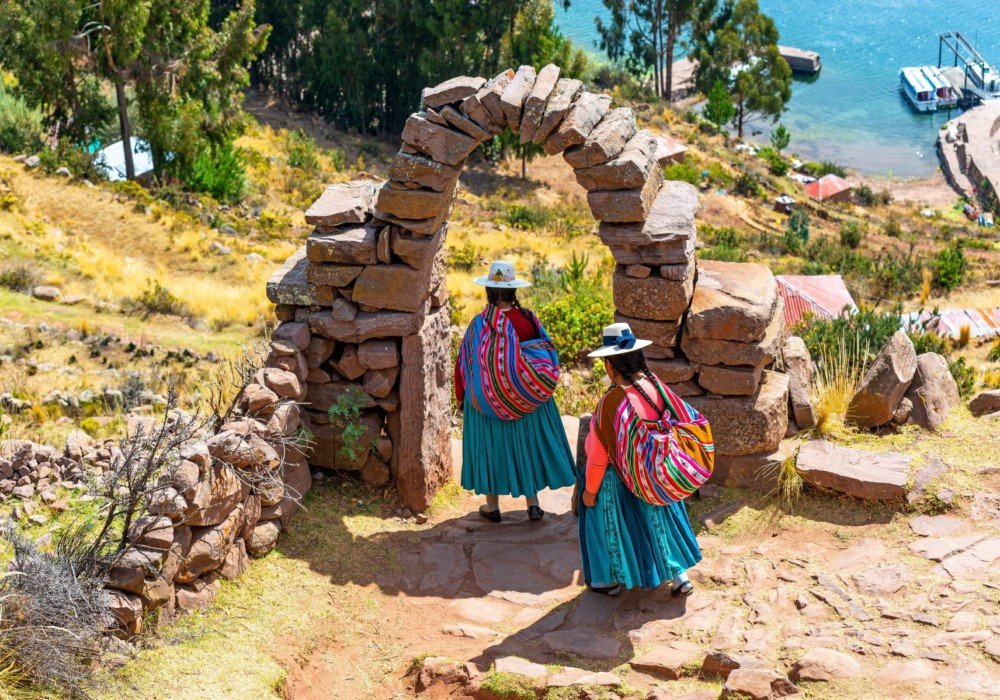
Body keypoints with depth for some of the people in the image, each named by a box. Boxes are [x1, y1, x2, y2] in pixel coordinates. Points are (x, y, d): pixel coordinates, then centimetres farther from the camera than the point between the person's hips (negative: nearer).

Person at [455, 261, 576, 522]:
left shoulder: (480, 324, -15)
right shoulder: (528, 320, -10)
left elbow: (465, 364, -7)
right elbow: (548, 359, -4)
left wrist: (461, 398, 6)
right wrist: (535, 386, 12)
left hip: (487, 400, -1)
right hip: (526, 400, 2)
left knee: (491, 445, 12)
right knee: (527, 444, 15)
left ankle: (492, 506, 21)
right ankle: (533, 503, 18)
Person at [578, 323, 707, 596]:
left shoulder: (611, 401, -30)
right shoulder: (655, 386, -14)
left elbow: (599, 454, -22)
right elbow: (683, 420, -2)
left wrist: (590, 489, -8)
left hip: (617, 480, -5)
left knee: (613, 525, 16)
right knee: (656, 519, 22)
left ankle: (611, 580, 34)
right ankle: (680, 576, 29)